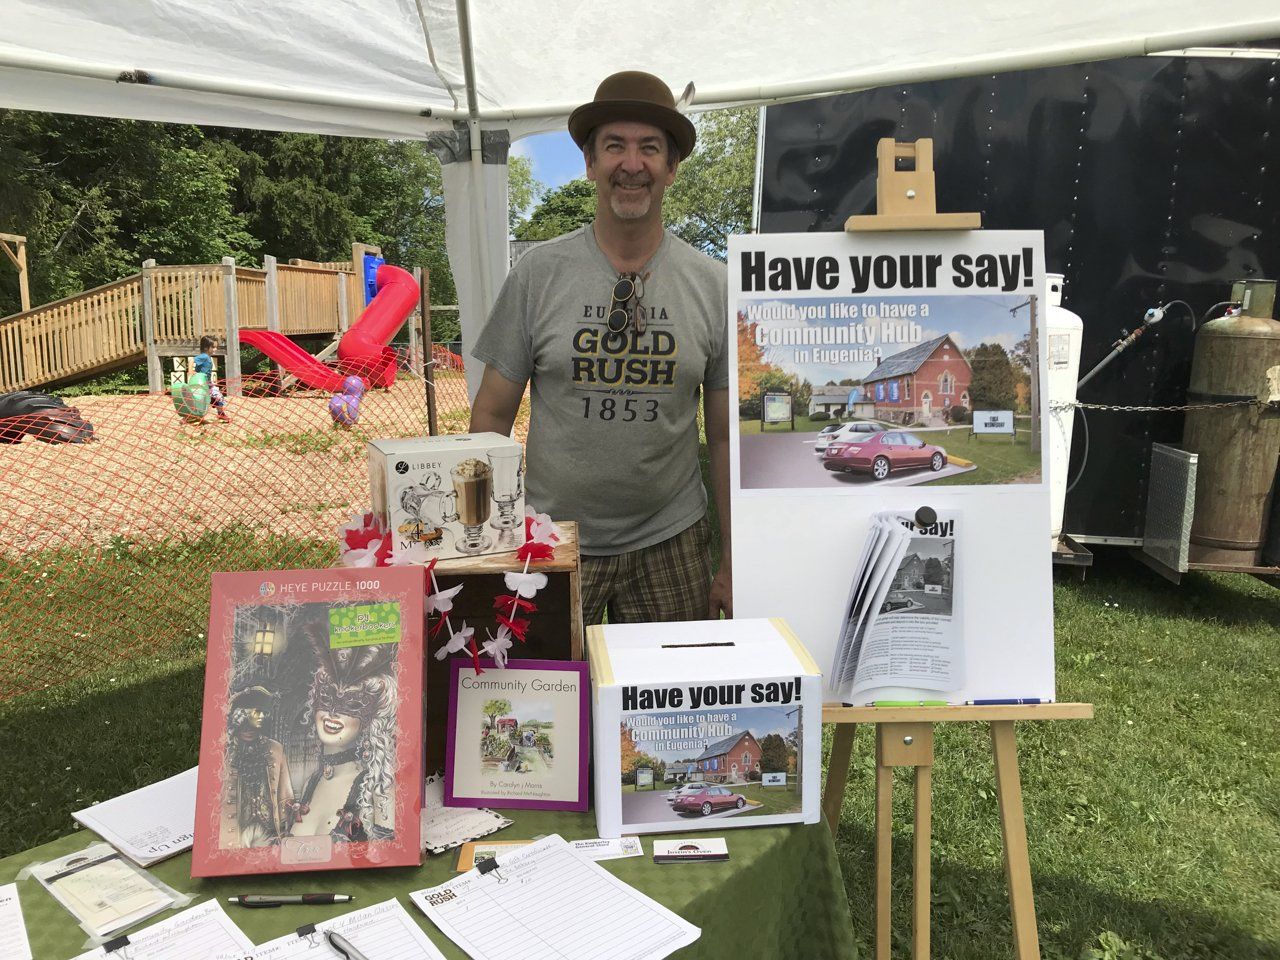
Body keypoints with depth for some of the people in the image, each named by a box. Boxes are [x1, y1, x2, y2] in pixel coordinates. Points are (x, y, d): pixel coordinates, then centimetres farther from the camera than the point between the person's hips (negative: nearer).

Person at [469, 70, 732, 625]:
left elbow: (725, 437, 3)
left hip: (669, 543, 1)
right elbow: (493, 415, 0)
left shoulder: (712, 286, -1)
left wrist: (734, 568, 3)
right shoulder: (538, 274, -4)